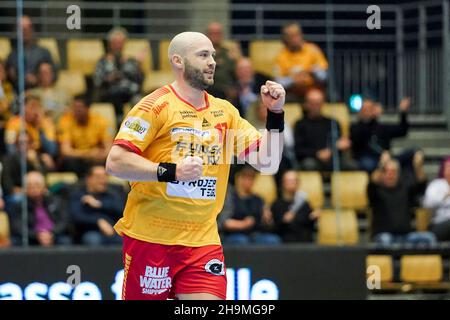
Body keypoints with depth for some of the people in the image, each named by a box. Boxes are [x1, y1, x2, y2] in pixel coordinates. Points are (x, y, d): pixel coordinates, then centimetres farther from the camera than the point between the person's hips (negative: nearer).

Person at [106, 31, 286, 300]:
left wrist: (276, 115, -3)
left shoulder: (224, 111, 12)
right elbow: (115, 162, -14)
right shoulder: (156, 106, -6)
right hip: (150, 238, -4)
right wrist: (170, 171, -25)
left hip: (203, 241, 4)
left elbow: (267, 163, 9)